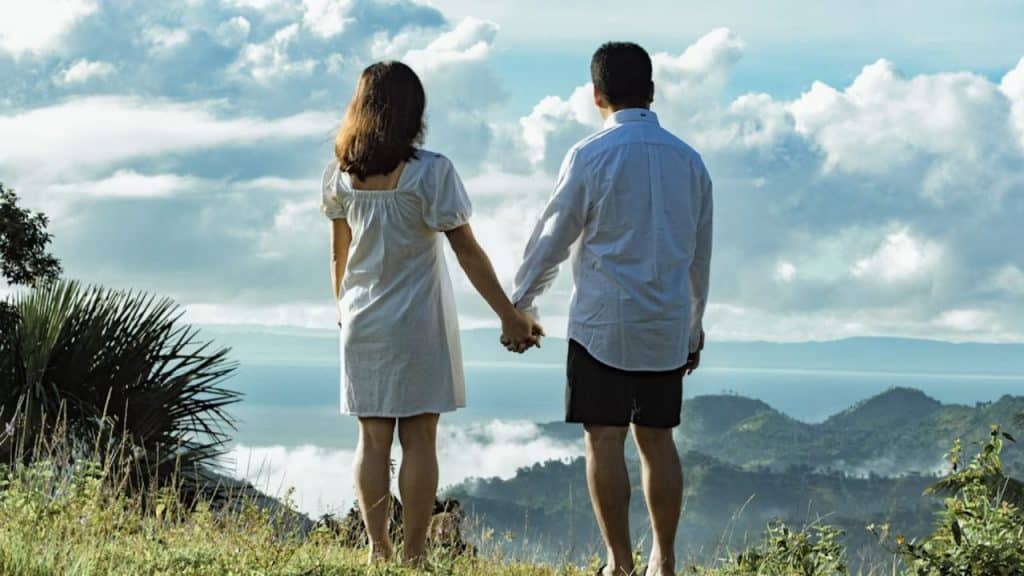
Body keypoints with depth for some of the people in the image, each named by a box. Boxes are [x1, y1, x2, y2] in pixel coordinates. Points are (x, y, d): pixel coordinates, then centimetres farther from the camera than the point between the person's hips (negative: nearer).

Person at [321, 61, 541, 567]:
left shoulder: (340, 175, 1)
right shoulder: (430, 172, -12)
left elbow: (339, 254, 9)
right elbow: (467, 250, -12)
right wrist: (509, 316, -7)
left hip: (362, 321, 4)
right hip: (418, 321, -4)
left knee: (373, 439, 9)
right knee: (418, 439, 2)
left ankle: (377, 546, 8)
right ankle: (413, 554, 2)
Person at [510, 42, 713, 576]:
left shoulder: (590, 155, -7)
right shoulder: (688, 159, 8)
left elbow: (552, 237, -2)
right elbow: (700, 254, 15)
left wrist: (519, 304, 11)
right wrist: (694, 326, 25)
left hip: (603, 322, -5)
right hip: (668, 325, 5)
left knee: (605, 439, -1)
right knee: (656, 438, 10)